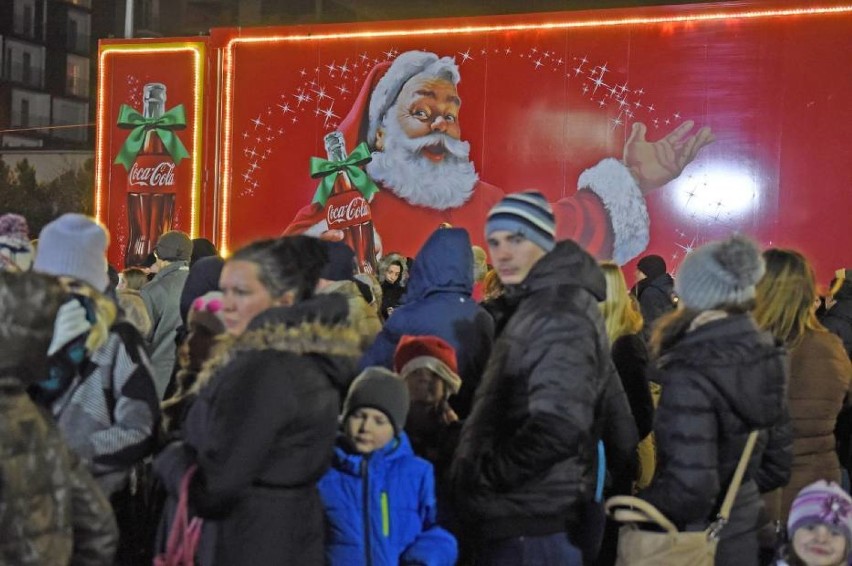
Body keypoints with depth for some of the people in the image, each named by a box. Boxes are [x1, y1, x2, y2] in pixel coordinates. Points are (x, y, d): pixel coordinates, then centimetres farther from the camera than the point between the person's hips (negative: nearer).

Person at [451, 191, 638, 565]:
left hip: (531, 526, -10)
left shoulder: (559, 313, -17)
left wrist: (483, 473, -18)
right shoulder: (539, 304, 15)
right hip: (525, 518, 10)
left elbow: (558, 425, -28)